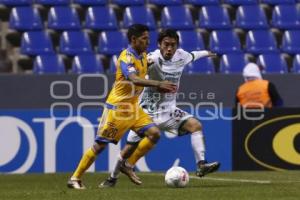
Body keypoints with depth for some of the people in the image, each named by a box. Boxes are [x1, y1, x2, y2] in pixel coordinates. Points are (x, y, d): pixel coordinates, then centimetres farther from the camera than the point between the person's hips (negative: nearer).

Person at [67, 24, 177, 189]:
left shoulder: (143, 56, 7)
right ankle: (75, 178, 8)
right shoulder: (126, 57, -21)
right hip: (117, 107, -8)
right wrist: (158, 84, -47)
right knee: (100, 145, -4)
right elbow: (134, 79, -38)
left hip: (133, 107, 8)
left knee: (154, 134, -6)